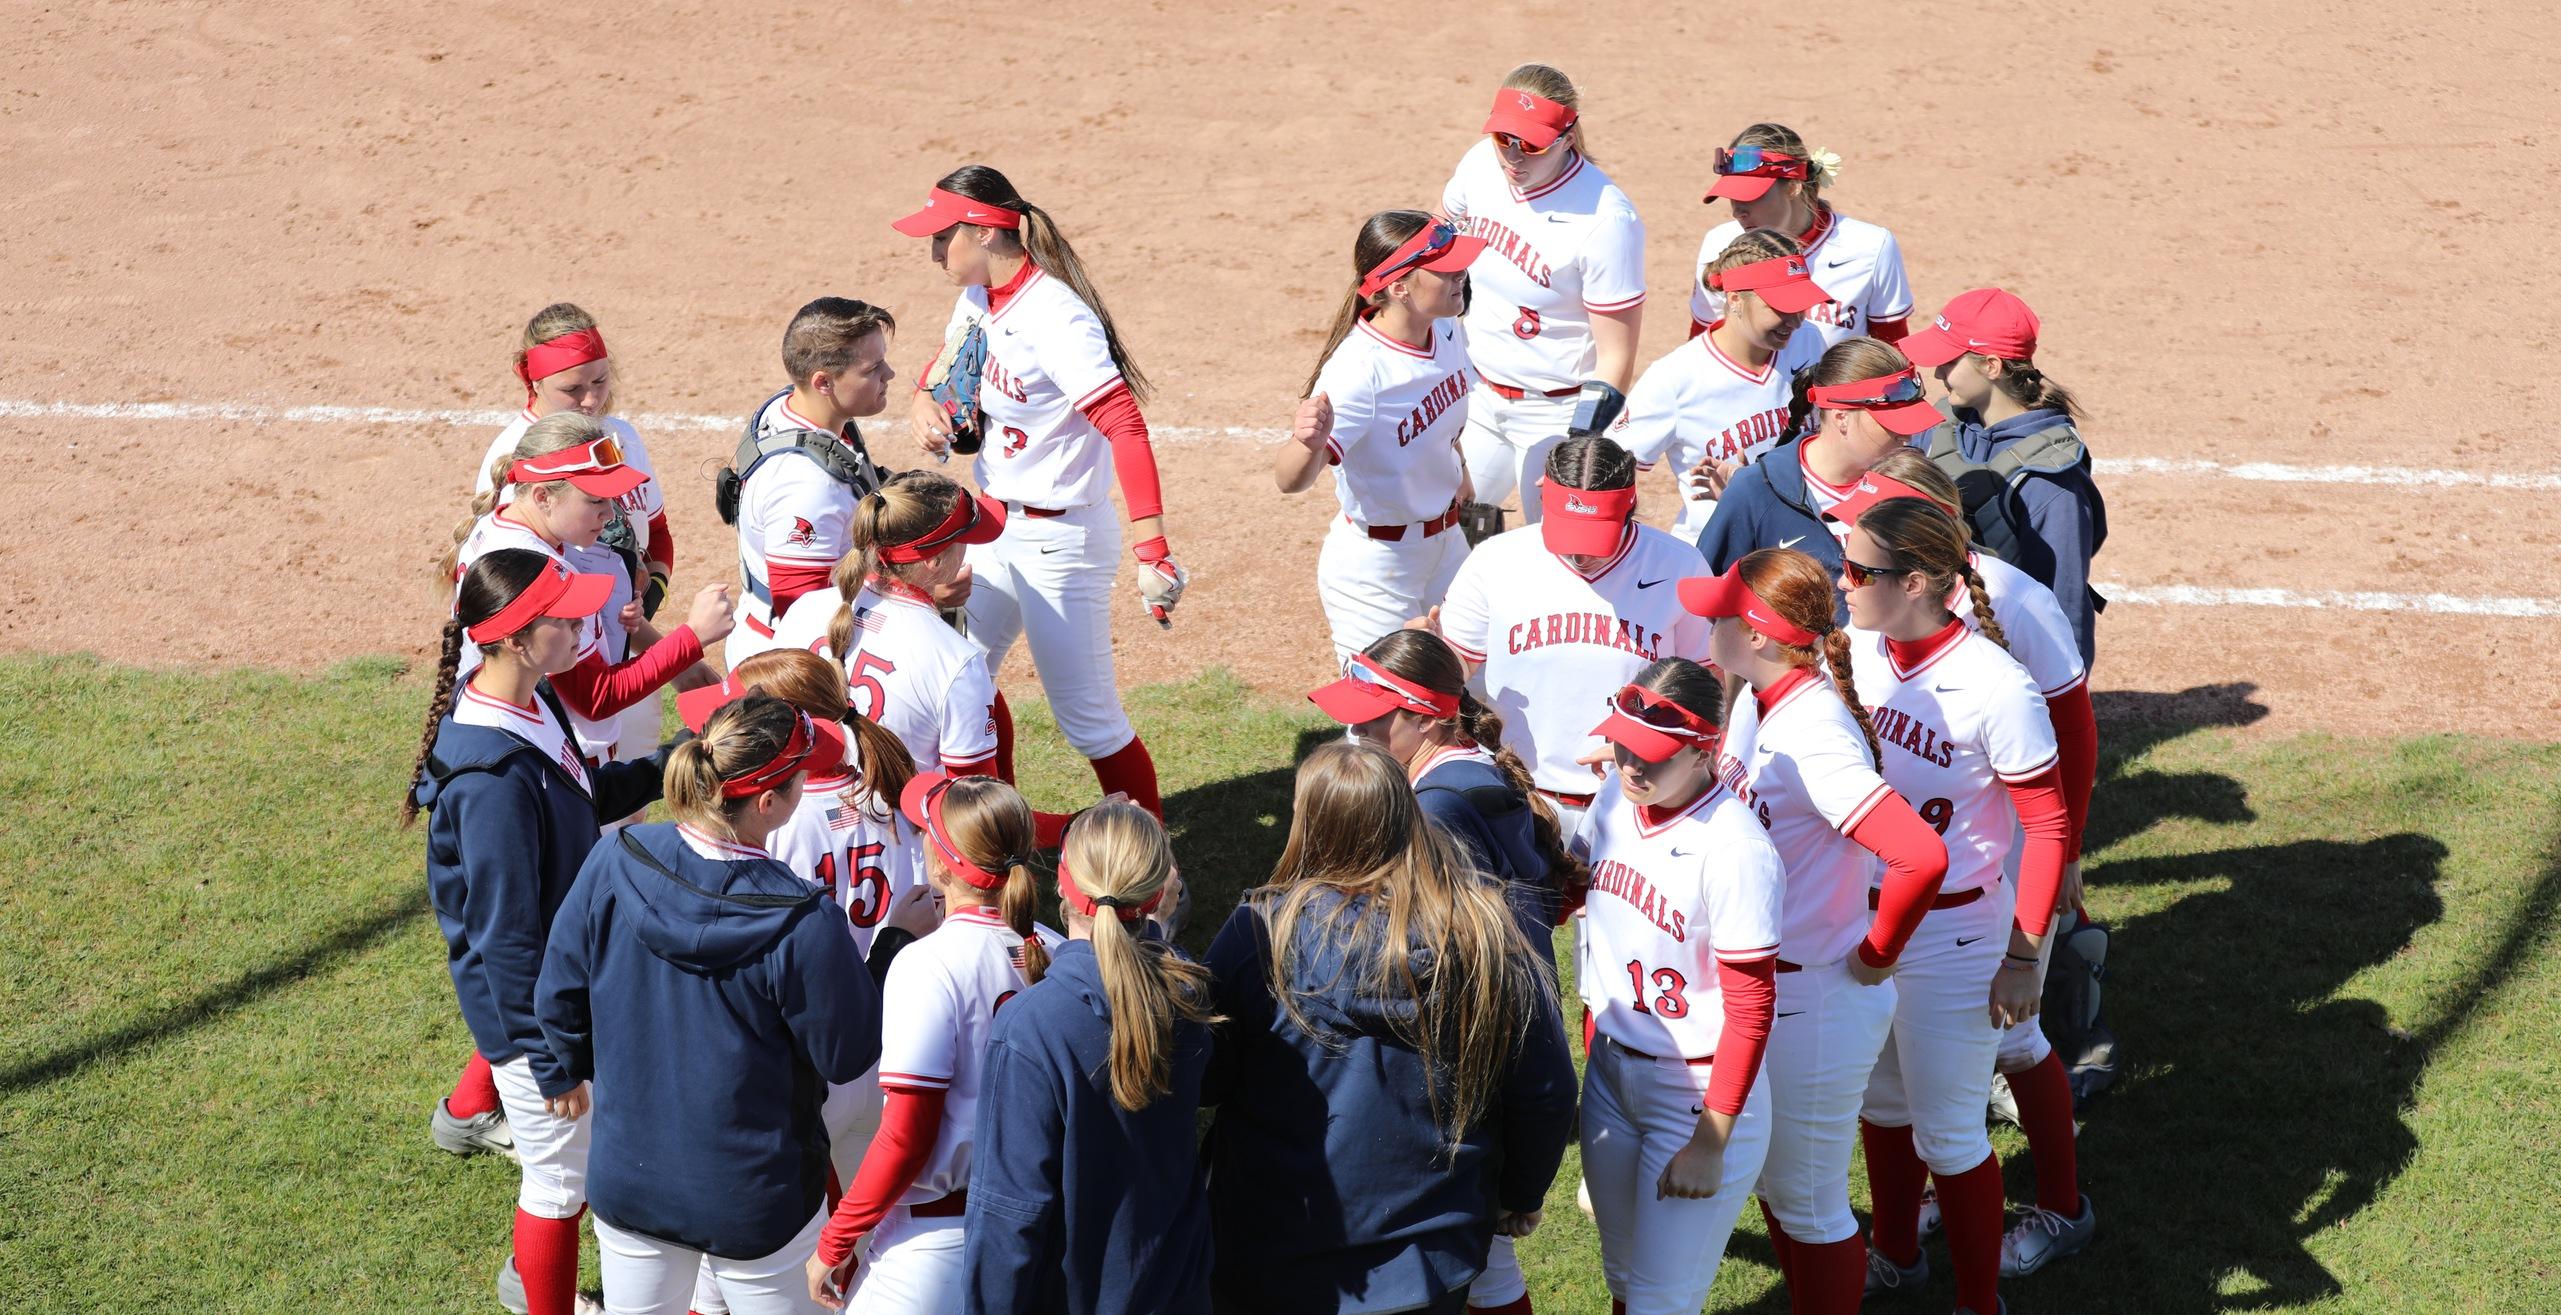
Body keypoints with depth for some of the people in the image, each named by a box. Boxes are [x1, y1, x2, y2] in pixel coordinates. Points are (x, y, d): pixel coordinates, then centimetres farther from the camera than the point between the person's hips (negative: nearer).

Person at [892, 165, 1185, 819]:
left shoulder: (1054, 317, -25)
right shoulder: (978, 299, 2)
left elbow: (1124, 424, -33)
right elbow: (948, 365, 23)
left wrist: (1151, 548, -42)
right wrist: (926, 402, -2)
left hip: (1061, 538, -9)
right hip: (996, 525, 9)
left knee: (1086, 717, -3)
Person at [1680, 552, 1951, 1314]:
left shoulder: (1814, 738, -29)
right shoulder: (1756, 699, -2)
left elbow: (1922, 857, -38)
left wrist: (1877, 955, -24)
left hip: (1818, 1000, -9)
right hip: (1759, 984, 9)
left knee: (1807, 1202, 7)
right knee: (1773, 1179, 24)